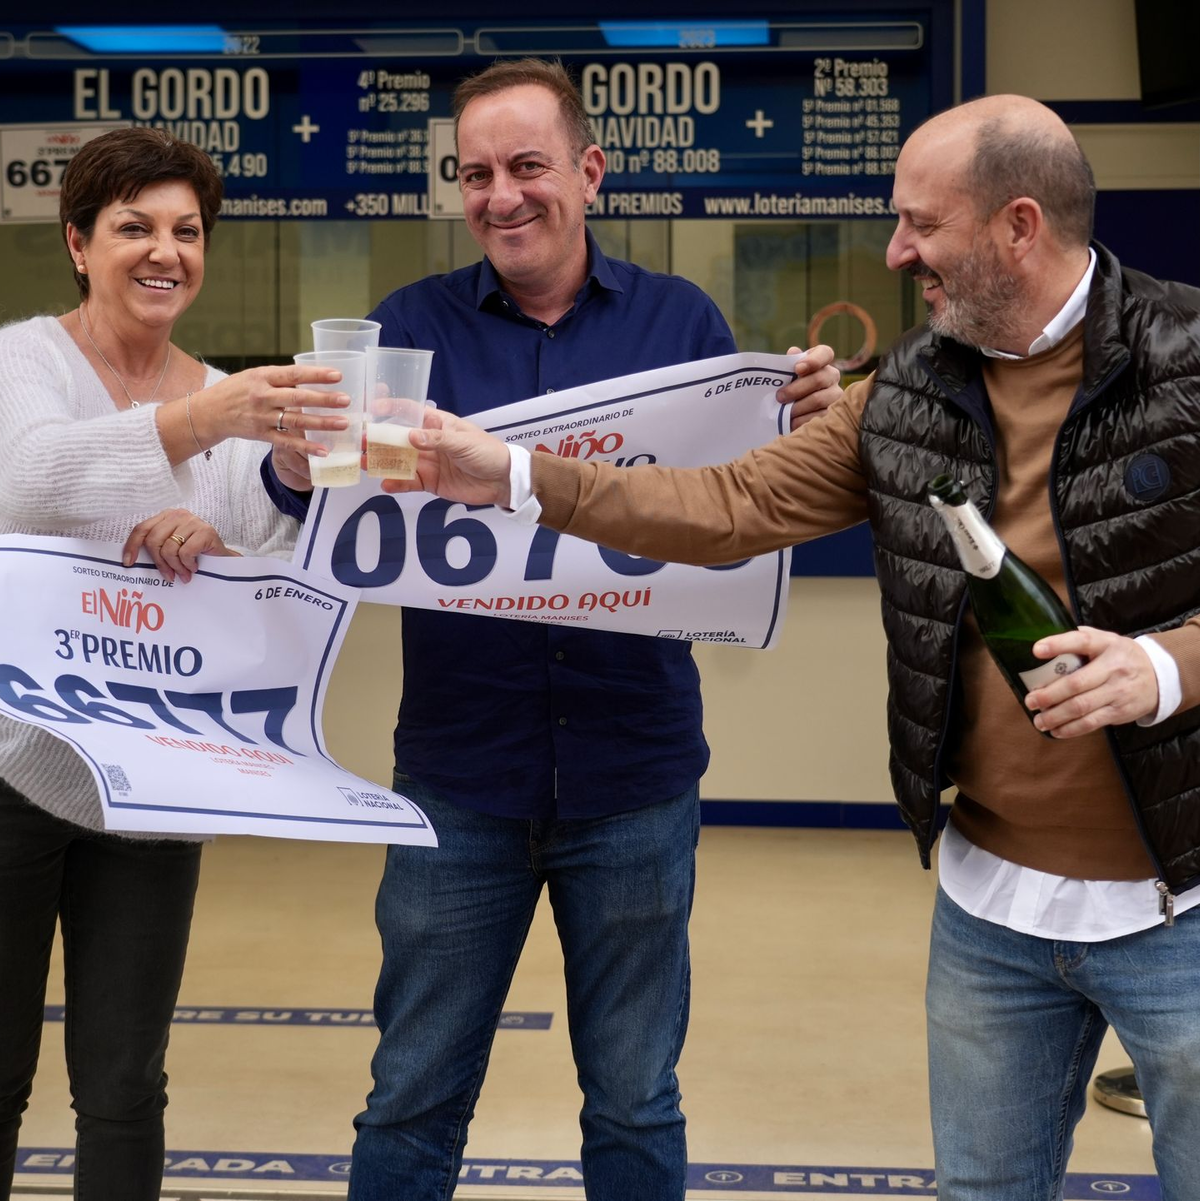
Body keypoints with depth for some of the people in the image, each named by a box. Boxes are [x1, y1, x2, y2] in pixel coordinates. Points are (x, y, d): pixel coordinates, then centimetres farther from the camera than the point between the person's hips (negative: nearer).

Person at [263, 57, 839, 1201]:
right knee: (414, 1098, 10)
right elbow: (326, 505, -10)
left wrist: (807, 422, -19)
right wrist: (297, 452, -32)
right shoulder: (416, 323, 2)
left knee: (634, 1104, 12)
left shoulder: (679, 320, 3)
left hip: (633, 775, 0)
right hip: (460, 773, 0)